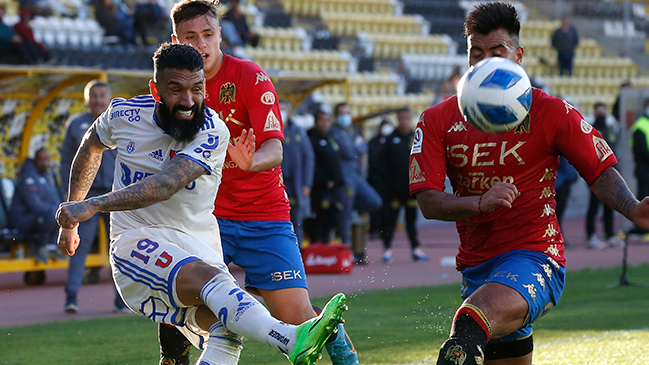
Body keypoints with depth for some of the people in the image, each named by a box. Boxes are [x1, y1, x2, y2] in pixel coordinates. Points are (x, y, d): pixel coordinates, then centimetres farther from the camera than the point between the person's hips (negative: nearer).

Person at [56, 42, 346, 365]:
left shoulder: (213, 132, -10)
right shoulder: (125, 114, -1)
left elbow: (165, 185, -24)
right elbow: (91, 146, 23)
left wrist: (93, 206, -33)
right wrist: (72, 219, 29)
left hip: (198, 247, 2)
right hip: (136, 242, -2)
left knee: (226, 329, -26)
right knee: (210, 278, -32)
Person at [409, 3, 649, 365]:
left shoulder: (550, 111, -2)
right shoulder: (439, 121, 4)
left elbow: (601, 172, 3)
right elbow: (428, 202, -4)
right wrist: (480, 202, -24)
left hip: (534, 257, -5)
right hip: (476, 266, 5)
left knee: (471, 323, -35)